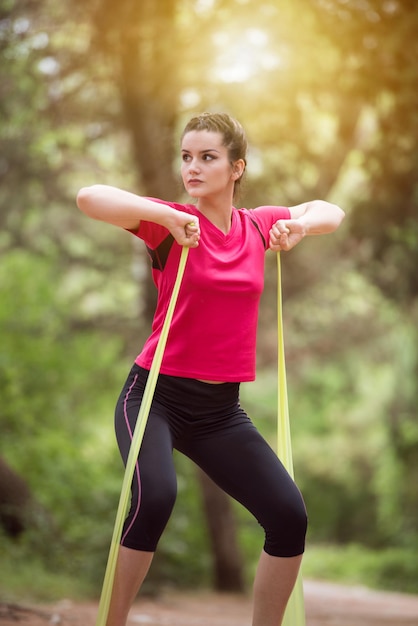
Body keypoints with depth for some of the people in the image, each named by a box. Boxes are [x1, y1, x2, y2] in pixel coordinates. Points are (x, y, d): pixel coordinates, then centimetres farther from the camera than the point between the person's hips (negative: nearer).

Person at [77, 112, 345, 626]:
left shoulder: (256, 225, 6)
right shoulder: (172, 225, -8)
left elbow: (330, 212, 20)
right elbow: (88, 198, -23)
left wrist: (301, 226, -2)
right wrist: (170, 217, -28)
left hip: (220, 409, 5)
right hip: (156, 395, -5)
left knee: (289, 516, -4)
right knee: (155, 497, -31)